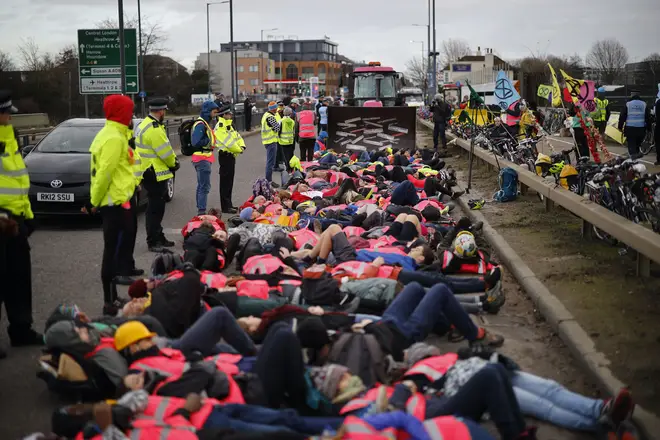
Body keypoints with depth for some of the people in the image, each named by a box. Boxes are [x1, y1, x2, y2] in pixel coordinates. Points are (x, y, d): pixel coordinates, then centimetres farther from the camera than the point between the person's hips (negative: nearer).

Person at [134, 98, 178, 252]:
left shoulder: (144, 125, 14)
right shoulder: (154, 129, -21)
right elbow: (166, 151, -17)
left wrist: (172, 161, 9)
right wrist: (174, 163, 0)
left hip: (149, 172, 11)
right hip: (155, 174, -11)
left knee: (157, 208, 18)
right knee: (155, 209, -6)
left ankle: (159, 238, 28)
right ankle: (153, 242, -3)